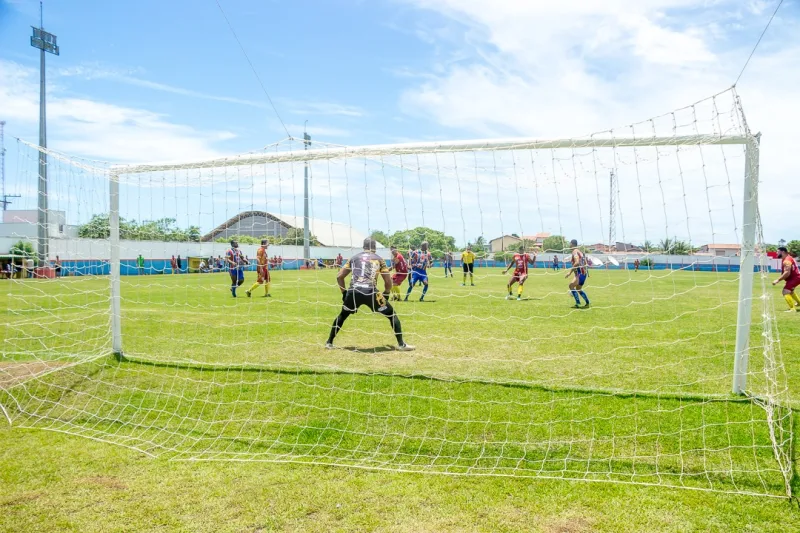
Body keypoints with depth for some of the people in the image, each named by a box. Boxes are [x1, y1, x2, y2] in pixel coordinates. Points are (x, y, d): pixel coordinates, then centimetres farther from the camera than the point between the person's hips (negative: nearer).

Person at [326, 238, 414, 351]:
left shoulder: (354, 258, 21)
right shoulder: (379, 259, 16)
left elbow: (339, 277, 17)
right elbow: (388, 282, 13)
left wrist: (344, 293, 25)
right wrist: (385, 294, 29)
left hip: (353, 292, 3)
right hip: (370, 293, -2)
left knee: (342, 315, 27)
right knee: (391, 315, 12)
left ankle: (329, 342, 28)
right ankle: (401, 344, 6)